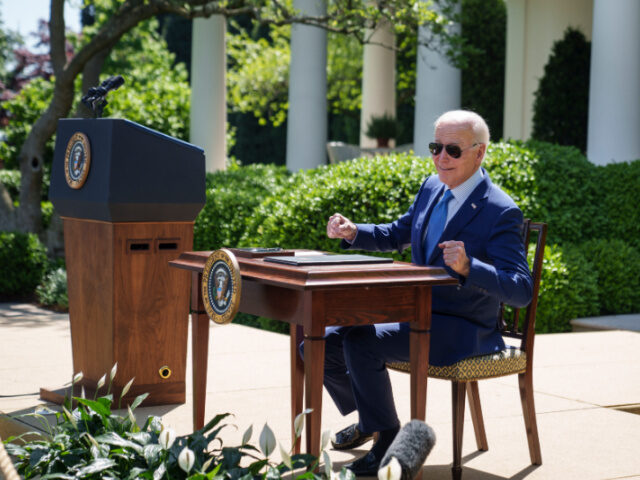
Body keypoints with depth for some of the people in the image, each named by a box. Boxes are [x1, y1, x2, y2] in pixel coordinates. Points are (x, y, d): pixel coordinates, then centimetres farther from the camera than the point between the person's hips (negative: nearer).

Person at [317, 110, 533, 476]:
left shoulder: (501, 212, -17)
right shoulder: (433, 188, 7)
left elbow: (522, 291, -23)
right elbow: (397, 235, 23)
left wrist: (467, 267, -39)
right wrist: (353, 232, 3)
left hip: (461, 332, -8)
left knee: (360, 342, -28)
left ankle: (389, 442, -8)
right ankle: (366, 418, 27)